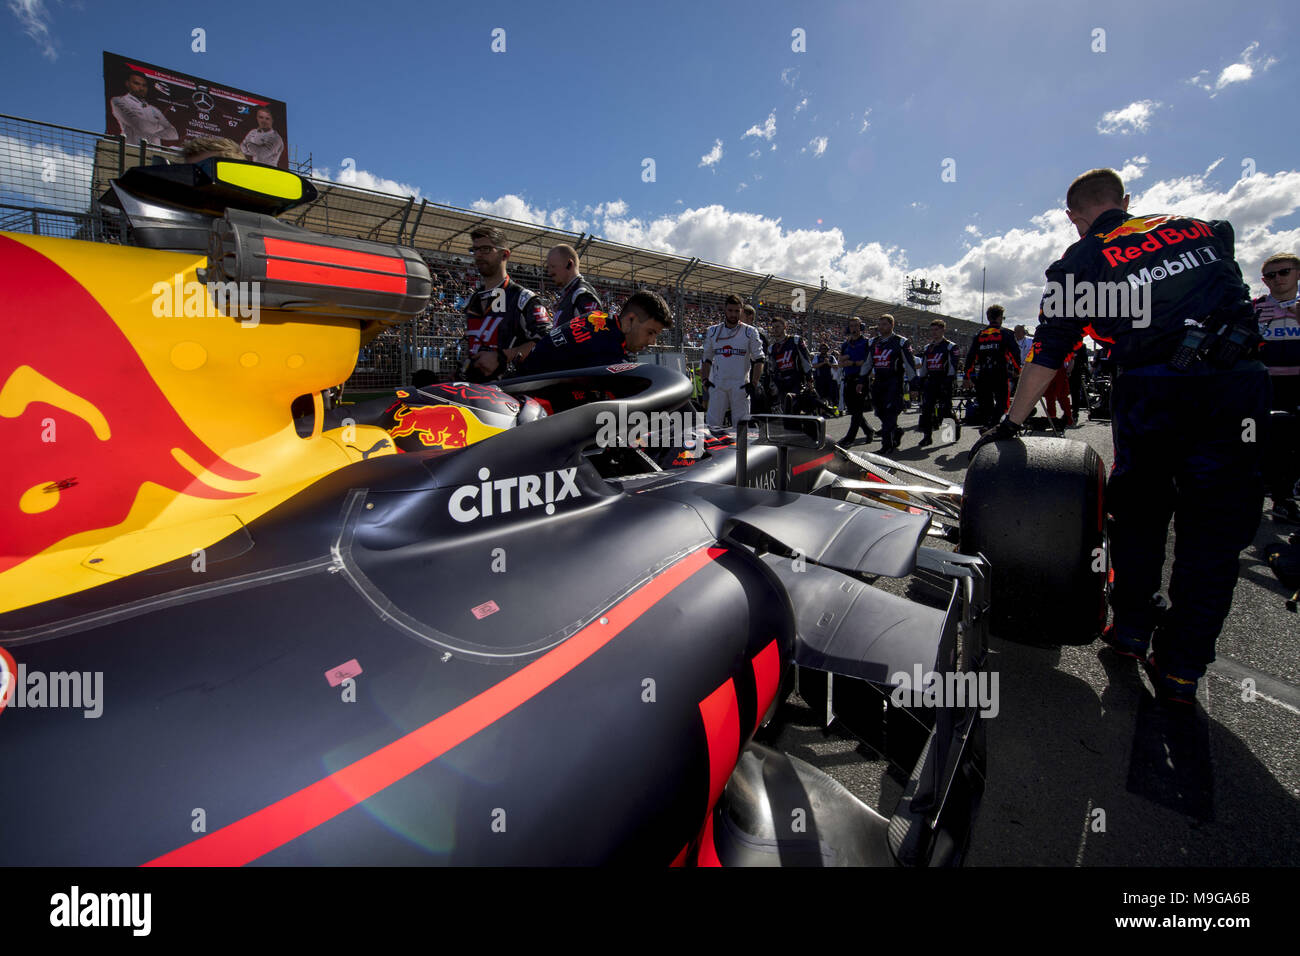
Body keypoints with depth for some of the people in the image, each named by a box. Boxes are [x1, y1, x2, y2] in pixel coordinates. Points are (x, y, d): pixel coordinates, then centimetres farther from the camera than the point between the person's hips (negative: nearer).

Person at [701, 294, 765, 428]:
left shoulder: (750, 332, 3)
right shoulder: (713, 331, 11)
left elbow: (758, 360, 2)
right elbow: (707, 358, 18)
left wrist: (754, 383, -8)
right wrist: (705, 380, 5)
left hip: (741, 386, -2)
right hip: (717, 385, 2)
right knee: (712, 424, -1)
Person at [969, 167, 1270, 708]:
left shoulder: (1079, 262, 8)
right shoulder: (1203, 227, 19)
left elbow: (1046, 355, 5)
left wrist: (1011, 423, 11)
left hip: (1151, 390, -2)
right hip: (1238, 384, 3)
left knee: (1138, 508, 18)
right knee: (1214, 525, 7)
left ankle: (1131, 625, 27)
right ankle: (1181, 668, 11)